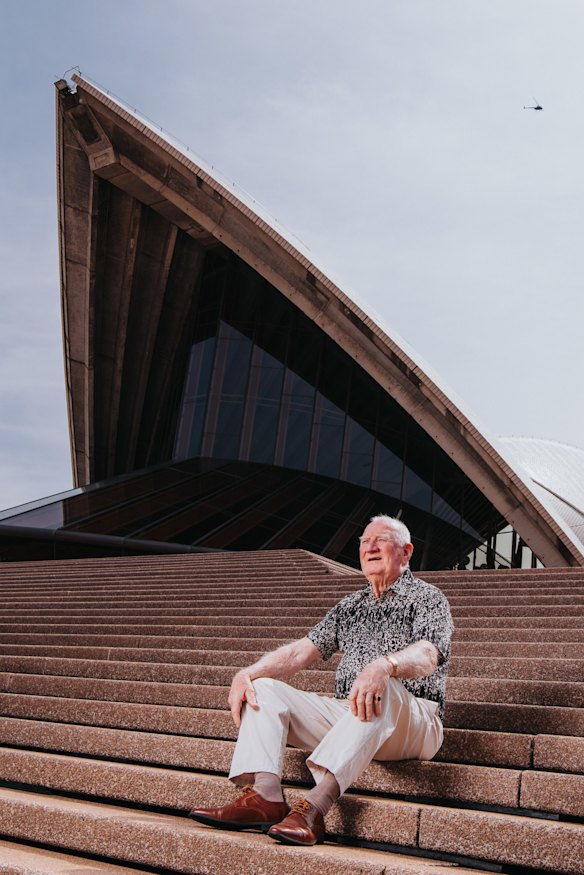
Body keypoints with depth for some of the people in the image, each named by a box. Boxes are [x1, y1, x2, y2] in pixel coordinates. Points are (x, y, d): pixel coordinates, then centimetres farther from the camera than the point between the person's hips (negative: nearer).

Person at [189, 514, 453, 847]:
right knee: (263, 688, -7)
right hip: (347, 717, 6)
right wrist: (248, 673, -4)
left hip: (414, 723, -6)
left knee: (380, 690, -39)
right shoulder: (351, 605, 23)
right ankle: (265, 797, -28)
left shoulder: (427, 598, 4)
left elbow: (427, 654, -18)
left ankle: (315, 805, -49)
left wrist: (384, 666, -40)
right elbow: (302, 650, 14)